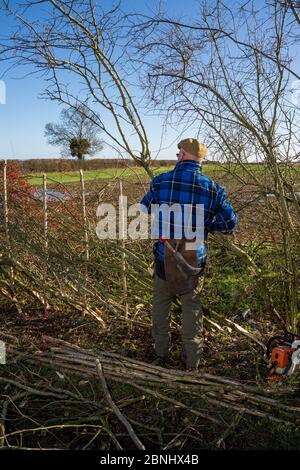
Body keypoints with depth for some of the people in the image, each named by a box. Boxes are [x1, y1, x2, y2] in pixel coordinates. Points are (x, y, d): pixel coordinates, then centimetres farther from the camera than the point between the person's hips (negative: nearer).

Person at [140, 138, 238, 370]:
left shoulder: (160, 181, -9)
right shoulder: (212, 188, -9)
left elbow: (142, 212, 4)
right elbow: (230, 223, -6)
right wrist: (204, 224, 7)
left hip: (165, 257, 0)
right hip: (195, 258, 0)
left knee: (161, 302, 20)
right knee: (192, 306, 16)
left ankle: (161, 353, 33)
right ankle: (192, 360, 25)